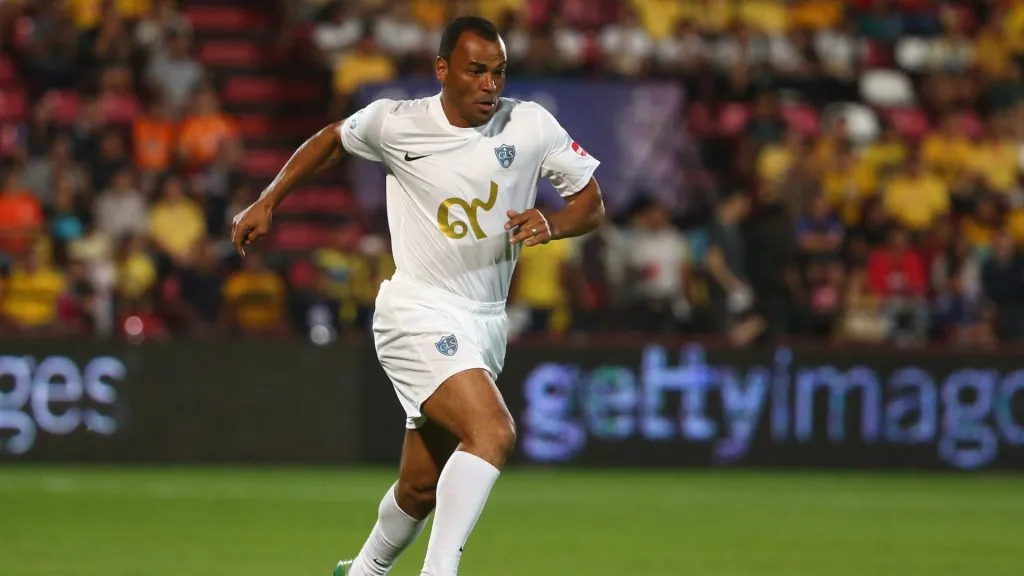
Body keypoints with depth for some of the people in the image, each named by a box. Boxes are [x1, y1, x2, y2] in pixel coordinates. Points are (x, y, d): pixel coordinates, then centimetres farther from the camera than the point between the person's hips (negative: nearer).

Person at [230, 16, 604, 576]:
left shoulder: (530, 125, -1)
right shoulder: (395, 123, -6)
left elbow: (591, 202, 6)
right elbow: (333, 139, 15)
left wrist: (550, 224, -14)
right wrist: (267, 202, 15)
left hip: (486, 323, 5)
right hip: (417, 315, -5)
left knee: (421, 488, 12)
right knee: (493, 432, -28)